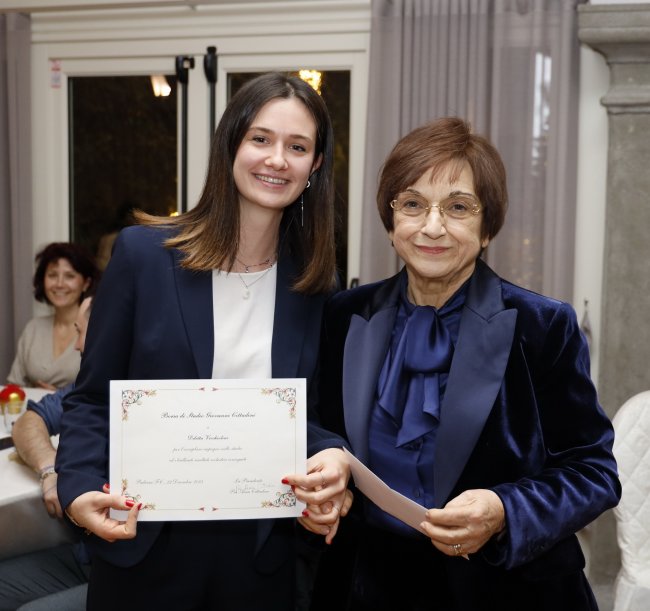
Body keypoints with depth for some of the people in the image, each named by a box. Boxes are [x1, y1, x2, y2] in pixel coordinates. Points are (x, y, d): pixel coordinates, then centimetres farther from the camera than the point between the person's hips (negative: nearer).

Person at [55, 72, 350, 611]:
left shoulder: (315, 284, 0)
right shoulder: (143, 253, -8)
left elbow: (312, 414, 6)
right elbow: (92, 398, -3)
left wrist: (332, 455, -15)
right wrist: (80, 488, -19)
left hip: (263, 552, 2)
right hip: (145, 547, -2)